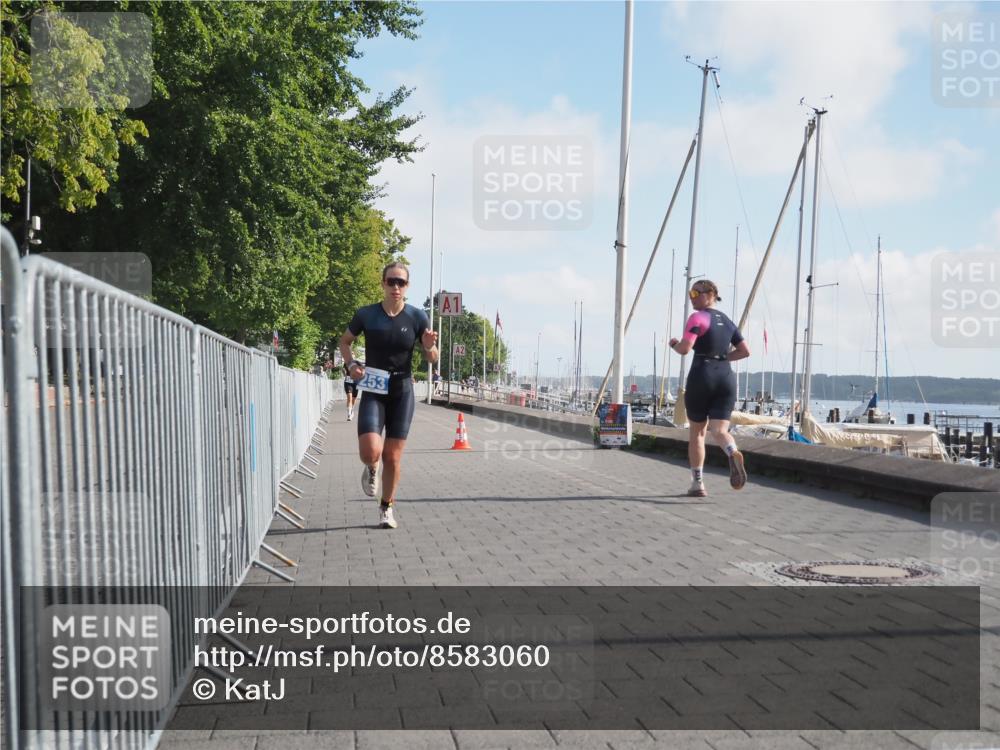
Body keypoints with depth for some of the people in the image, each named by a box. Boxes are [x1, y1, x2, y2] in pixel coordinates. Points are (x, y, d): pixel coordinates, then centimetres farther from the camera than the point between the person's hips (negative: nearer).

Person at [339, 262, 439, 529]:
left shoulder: (417, 317, -3)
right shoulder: (366, 315, -5)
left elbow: (433, 359, 3)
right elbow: (344, 341, 11)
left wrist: (429, 346, -20)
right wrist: (351, 364, -7)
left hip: (402, 392, 1)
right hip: (373, 392, -1)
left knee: (393, 457, 5)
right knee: (370, 452, -17)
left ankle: (387, 507, 26)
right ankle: (371, 470, 21)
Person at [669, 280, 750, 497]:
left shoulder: (698, 318, -6)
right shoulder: (727, 322, 15)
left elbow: (684, 348, -17)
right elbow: (745, 351, 15)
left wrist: (673, 344, 4)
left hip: (701, 377, -5)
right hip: (726, 378, 5)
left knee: (696, 432, 10)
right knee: (719, 430, -2)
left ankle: (697, 484, 13)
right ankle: (733, 453, -37)